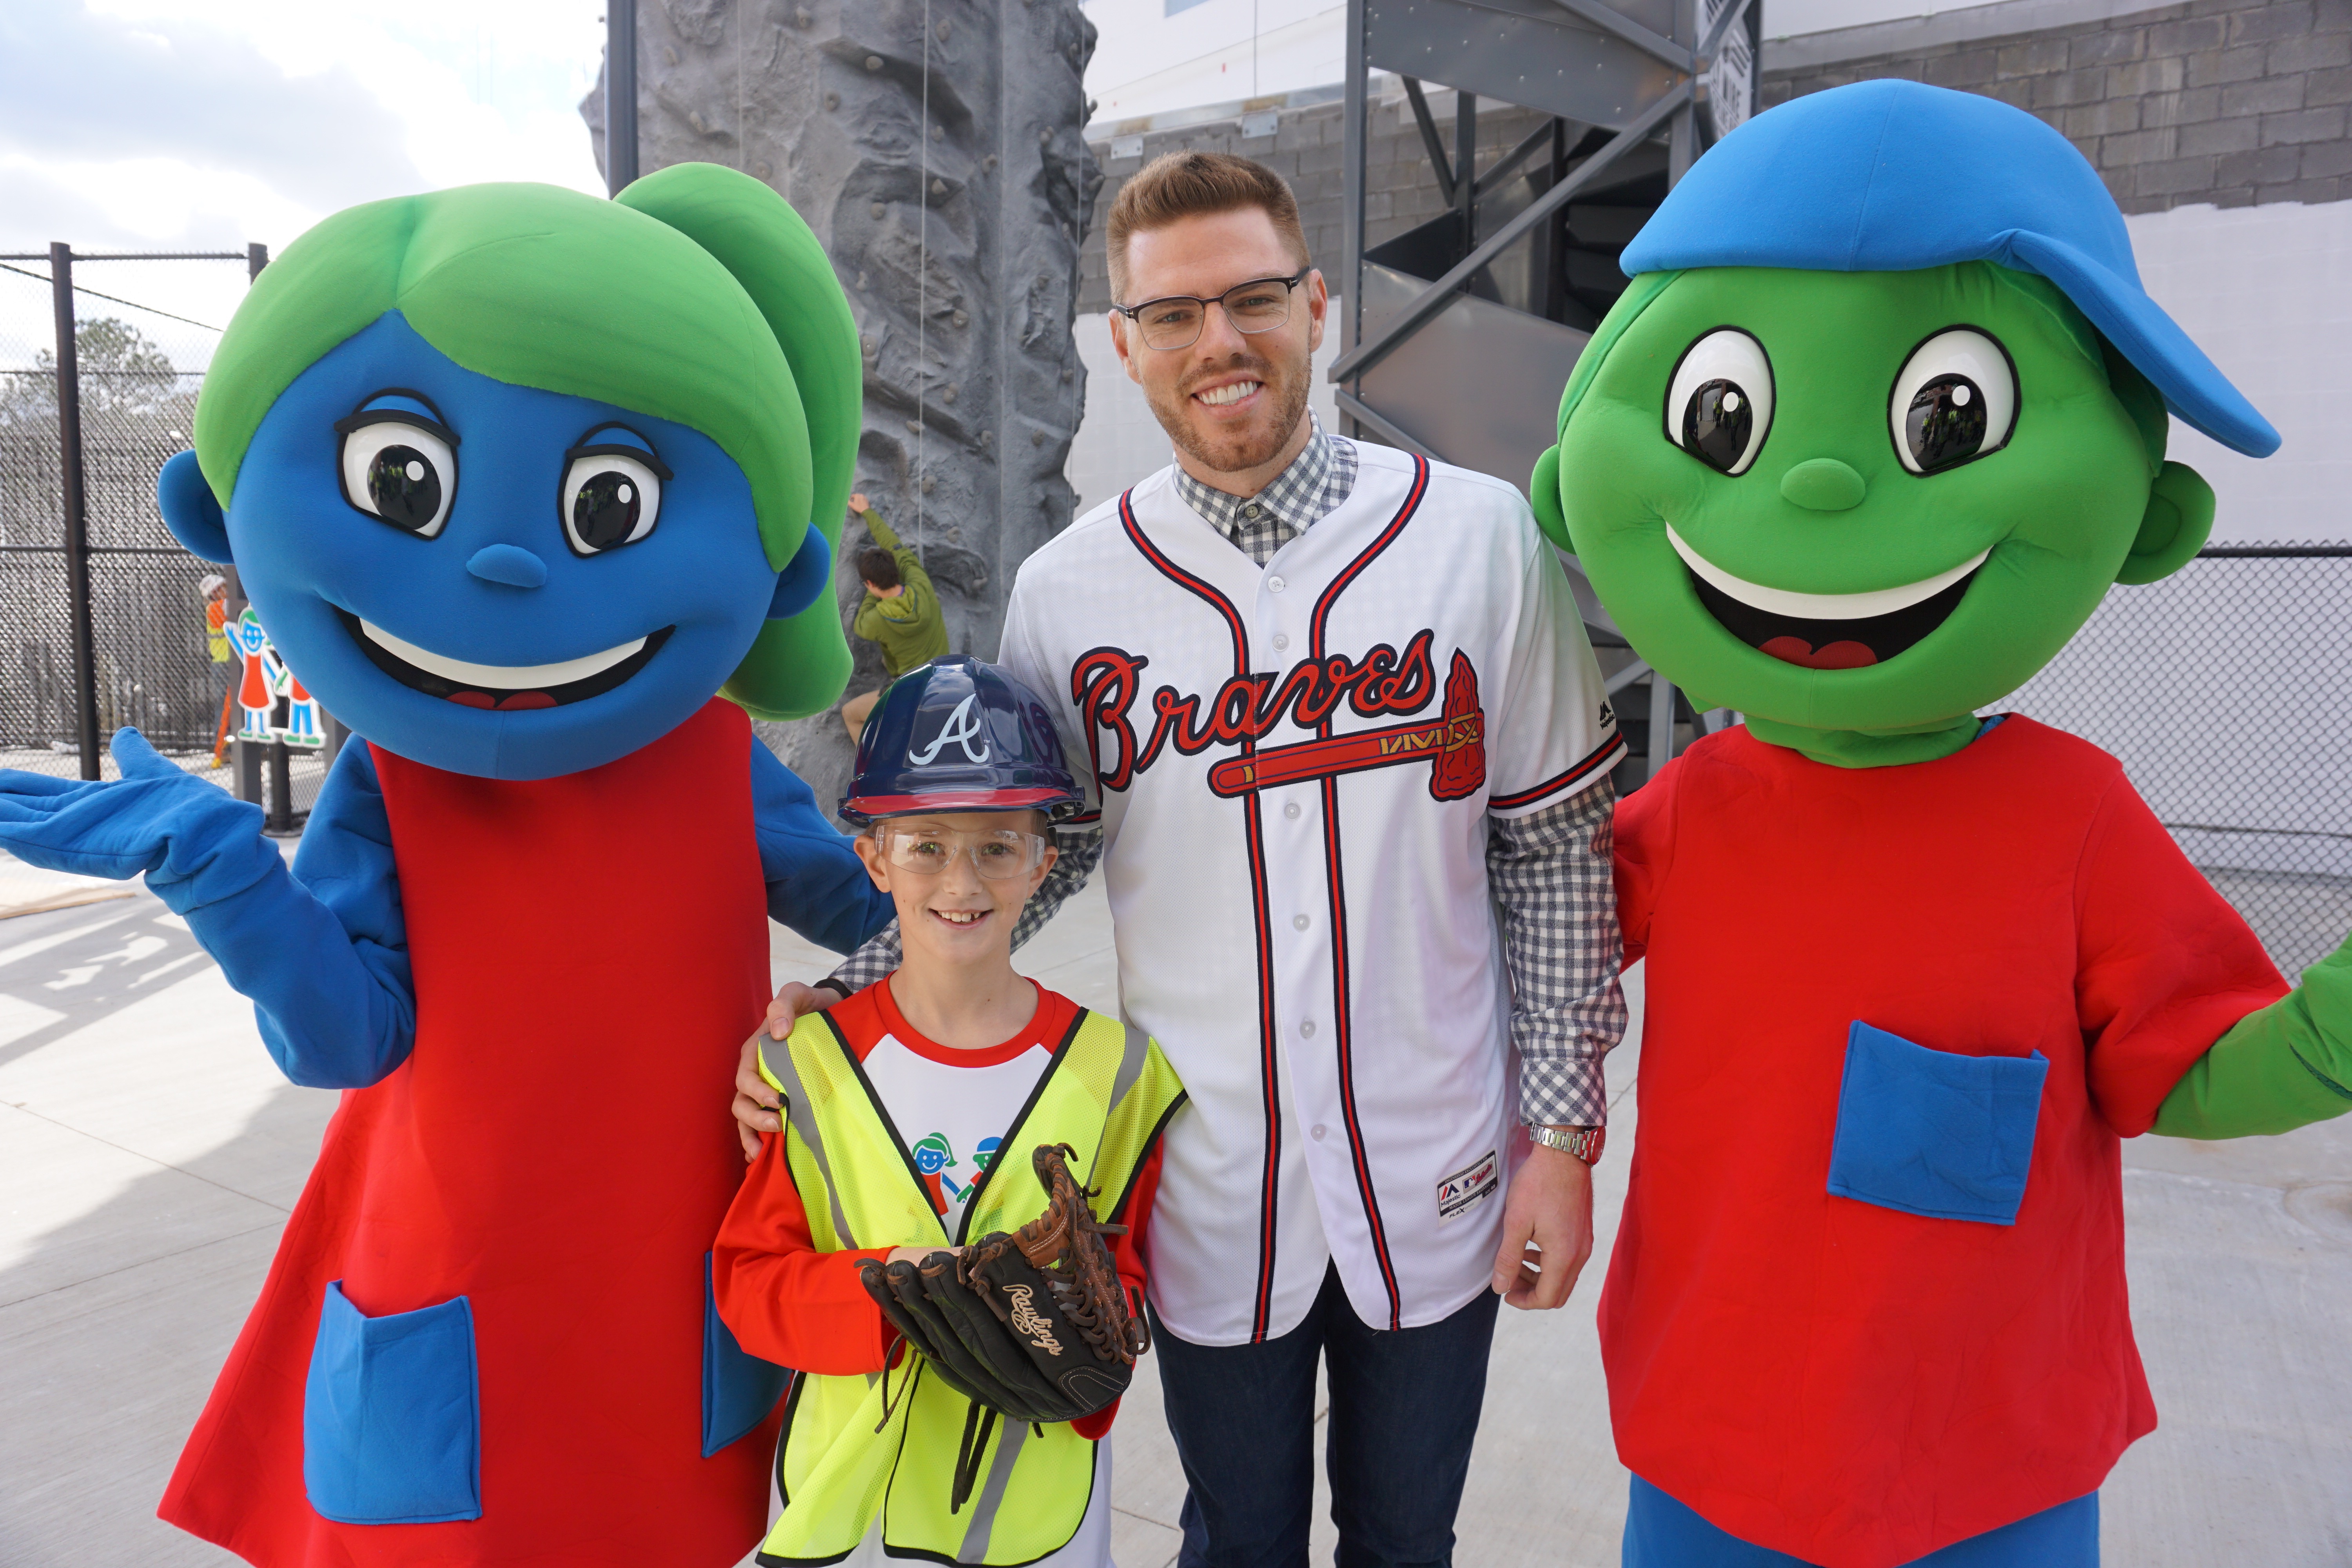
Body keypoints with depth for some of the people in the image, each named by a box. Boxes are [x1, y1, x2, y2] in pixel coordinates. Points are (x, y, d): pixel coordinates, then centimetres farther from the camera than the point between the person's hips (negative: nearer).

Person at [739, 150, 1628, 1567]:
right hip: (1213, 1195, 0)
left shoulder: (1481, 537, -8)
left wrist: (1563, 1132, -3)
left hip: (1440, 1184, 0)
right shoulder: (1068, 592, -6)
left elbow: (1557, 846, -3)